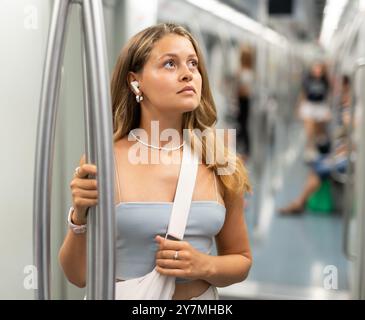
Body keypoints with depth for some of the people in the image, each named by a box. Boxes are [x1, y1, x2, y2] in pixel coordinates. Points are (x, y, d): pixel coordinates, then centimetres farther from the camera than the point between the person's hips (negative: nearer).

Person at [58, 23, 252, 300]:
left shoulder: (219, 163, -8)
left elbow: (241, 259, 3)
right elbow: (80, 275, -9)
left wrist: (205, 266, -15)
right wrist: (80, 218, -25)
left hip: (203, 295, 2)